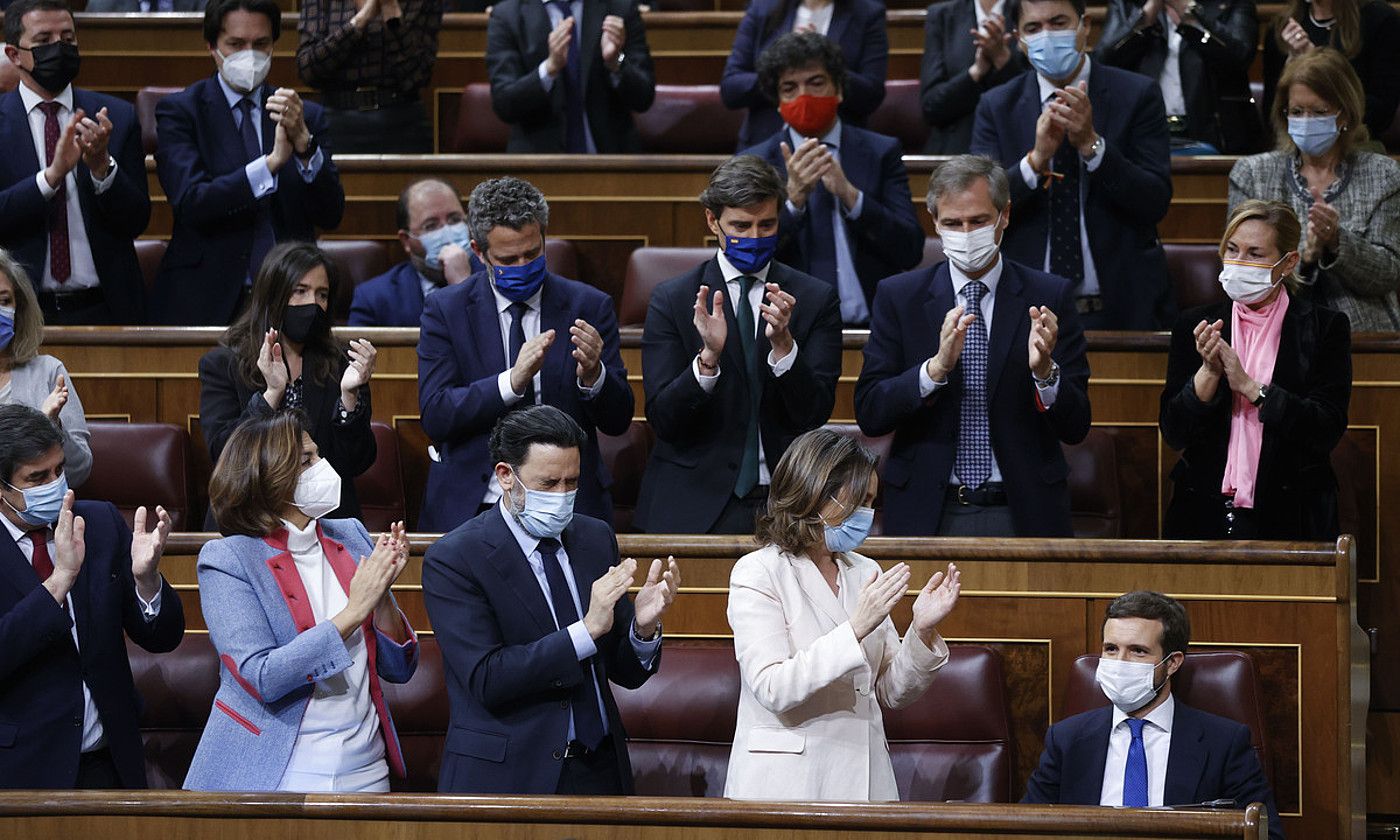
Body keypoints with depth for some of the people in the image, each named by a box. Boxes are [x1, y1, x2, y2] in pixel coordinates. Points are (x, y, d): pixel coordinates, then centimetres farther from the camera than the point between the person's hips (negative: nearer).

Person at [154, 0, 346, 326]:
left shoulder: (307, 116, 13)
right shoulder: (179, 112, 3)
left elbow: (330, 215, 2)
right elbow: (190, 204, -11)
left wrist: (303, 142, -13)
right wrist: (272, 162, -19)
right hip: (206, 302, -2)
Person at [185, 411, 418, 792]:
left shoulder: (350, 536, 7)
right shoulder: (226, 559, -8)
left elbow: (399, 669, 7)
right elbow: (262, 678, -19)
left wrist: (382, 597, -11)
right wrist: (353, 611, -19)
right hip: (270, 778, -5)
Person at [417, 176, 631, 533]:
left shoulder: (589, 307, 7)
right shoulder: (445, 309, 5)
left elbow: (618, 421, 5)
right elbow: (435, 416, -6)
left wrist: (593, 376, -17)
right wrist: (513, 380, -20)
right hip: (471, 509, -1)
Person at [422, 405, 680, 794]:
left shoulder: (596, 539, 8)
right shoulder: (453, 559, -9)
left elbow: (626, 673, 9)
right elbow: (486, 681, -19)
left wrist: (643, 627, -12)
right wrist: (588, 629, -24)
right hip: (508, 776, -5)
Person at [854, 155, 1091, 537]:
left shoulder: (1050, 297, 1)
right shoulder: (898, 297, 3)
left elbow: (1076, 427, -2)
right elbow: (869, 414, -5)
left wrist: (1045, 371, -21)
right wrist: (936, 367, -20)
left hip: (1022, 517, 0)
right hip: (929, 516, 0)